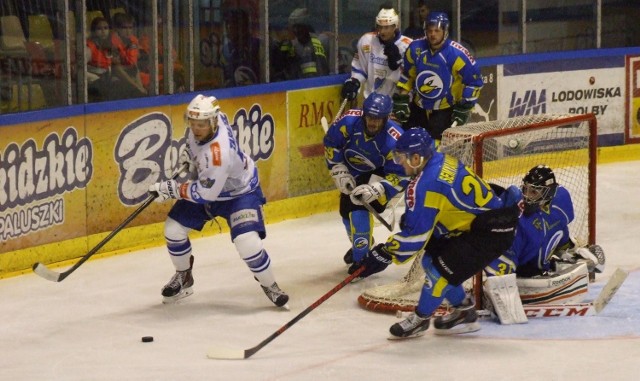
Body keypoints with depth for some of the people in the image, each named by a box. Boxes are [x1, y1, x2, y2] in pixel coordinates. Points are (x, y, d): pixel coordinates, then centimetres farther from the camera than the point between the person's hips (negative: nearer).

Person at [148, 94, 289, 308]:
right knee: (173, 228, 1)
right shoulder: (204, 119, -19)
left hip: (239, 192, -8)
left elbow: (206, 194, -33)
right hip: (206, 185, 8)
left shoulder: (218, 153, -42)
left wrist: (171, 188, -28)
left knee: (247, 242, -26)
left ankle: (270, 286, 0)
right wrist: (189, 152, -1)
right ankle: (183, 278, 27)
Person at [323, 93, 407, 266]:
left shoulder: (394, 140, -34)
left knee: (359, 208, -24)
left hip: (378, 174, -5)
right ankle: (360, 244, 47)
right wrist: (339, 172, -11)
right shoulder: (349, 121, -27)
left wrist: (376, 189, -41)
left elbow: (400, 175, -28)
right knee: (347, 210, 16)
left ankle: (361, 257, -13)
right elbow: (331, 143, -9)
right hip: (353, 172, 5)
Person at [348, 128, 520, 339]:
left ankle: (420, 319, 8)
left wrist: (382, 256, -16)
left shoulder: (427, 184, -24)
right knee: (432, 257, 13)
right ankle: (464, 312, 24)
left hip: (493, 231, -10)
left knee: (443, 268, -12)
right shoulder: (440, 161, 3)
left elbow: (415, 234, -22)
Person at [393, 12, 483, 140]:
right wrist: (401, 99, 5)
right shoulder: (415, 48, -7)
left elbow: (474, 81, -12)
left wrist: (464, 107, -13)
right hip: (418, 107, 5)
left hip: (445, 111, -5)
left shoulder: (457, 54, -21)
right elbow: (407, 75, 9)